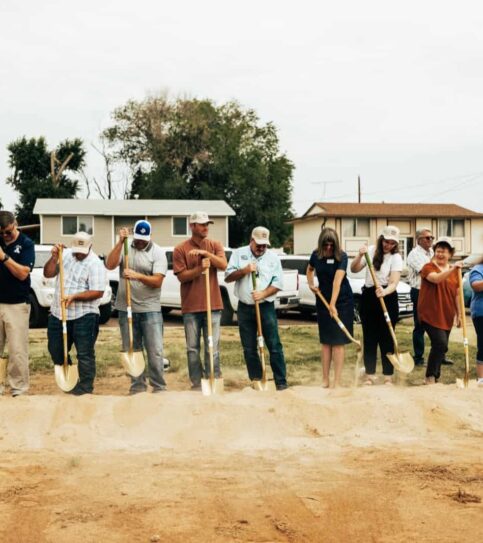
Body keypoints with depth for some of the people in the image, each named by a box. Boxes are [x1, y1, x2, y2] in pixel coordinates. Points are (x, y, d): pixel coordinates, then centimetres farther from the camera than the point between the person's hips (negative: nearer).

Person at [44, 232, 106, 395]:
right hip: (58, 313, 6)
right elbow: (48, 273, 4)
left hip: (84, 316, -6)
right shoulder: (65, 255, 8)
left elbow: (97, 292, -17)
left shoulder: (95, 264, -11)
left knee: (85, 353, 0)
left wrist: (74, 297, -24)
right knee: (55, 350, 14)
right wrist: (54, 258, -12)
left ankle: (86, 386, 11)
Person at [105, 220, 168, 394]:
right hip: (126, 308, 3)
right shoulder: (124, 248, 5)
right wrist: (120, 242, -16)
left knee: (155, 352, -4)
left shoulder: (157, 252, -2)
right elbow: (110, 265, -12)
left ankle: (159, 387, 5)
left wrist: (137, 276, -26)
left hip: (150, 309, -3)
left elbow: (157, 281, -11)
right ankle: (137, 386, 18)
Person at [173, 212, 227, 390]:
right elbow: (181, 275, -6)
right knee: (193, 348, 4)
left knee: (213, 347, 2)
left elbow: (223, 265, -9)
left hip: (213, 305, 1)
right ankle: (197, 384, 11)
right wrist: (200, 269, -20)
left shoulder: (215, 245, 7)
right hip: (191, 307, -1)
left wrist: (206, 253, -20)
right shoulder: (180, 249, 1)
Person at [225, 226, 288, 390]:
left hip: (266, 307, -1)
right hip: (245, 308, 1)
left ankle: (281, 382, 0)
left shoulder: (273, 257, 4)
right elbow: (228, 277, -1)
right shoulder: (239, 254, 5)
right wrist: (245, 270, -17)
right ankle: (256, 381, 15)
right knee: (249, 348, 6)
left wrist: (263, 293, -17)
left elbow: (278, 283, -1)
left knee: (274, 346, -3)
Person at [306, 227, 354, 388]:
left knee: (338, 341, -4)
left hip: (342, 301, -4)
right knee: (325, 340, 6)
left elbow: (337, 280, -28)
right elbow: (310, 269, 20)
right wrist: (311, 284, 3)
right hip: (323, 300, 4)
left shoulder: (341, 257, -17)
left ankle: (337, 381, -2)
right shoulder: (316, 255, -2)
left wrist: (333, 304, -36)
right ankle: (325, 380, 12)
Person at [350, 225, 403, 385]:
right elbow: (354, 269, 0)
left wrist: (384, 292, -38)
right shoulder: (371, 250, 1)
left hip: (387, 297, -3)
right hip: (368, 296, 3)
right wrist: (360, 256, -18)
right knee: (369, 337, 7)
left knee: (386, 337, 0)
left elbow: (394, 283, -18)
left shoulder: (396, 258, -8)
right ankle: (369, 374, 15)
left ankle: (388, 376, 7)